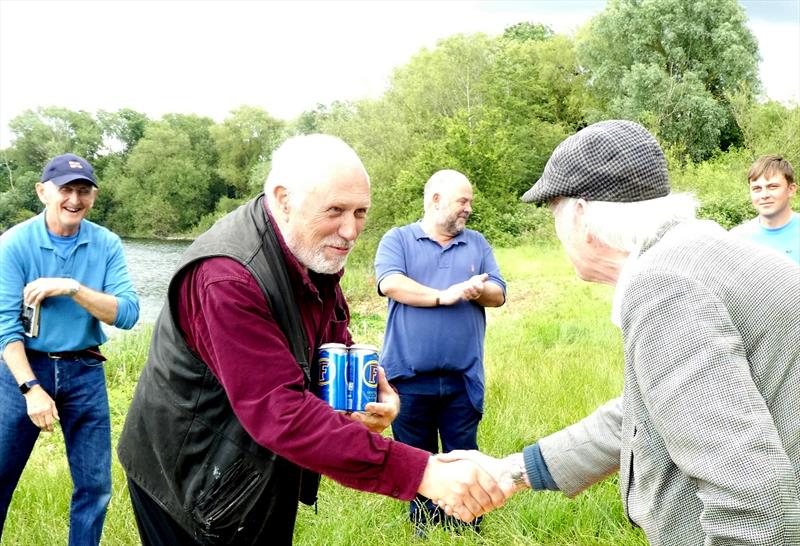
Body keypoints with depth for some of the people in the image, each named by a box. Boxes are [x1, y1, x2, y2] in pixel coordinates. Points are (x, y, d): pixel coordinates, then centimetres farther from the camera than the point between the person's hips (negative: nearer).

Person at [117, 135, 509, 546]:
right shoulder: (227, 278, -32)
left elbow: (336, 344, 9)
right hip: (189, 482, -7)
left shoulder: (316, 251, -5)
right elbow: (281, 413, -39)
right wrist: (421, 472, -42)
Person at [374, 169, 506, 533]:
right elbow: (390, 283, -14)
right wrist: (444, 296, -17)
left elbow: (499, 294, 7)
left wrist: (479, 290, -16)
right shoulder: (398, 239, 3)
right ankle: (423, 527, 29)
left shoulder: (477, 243, 13)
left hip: (462, 377, 2)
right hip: (410, 376, -2)